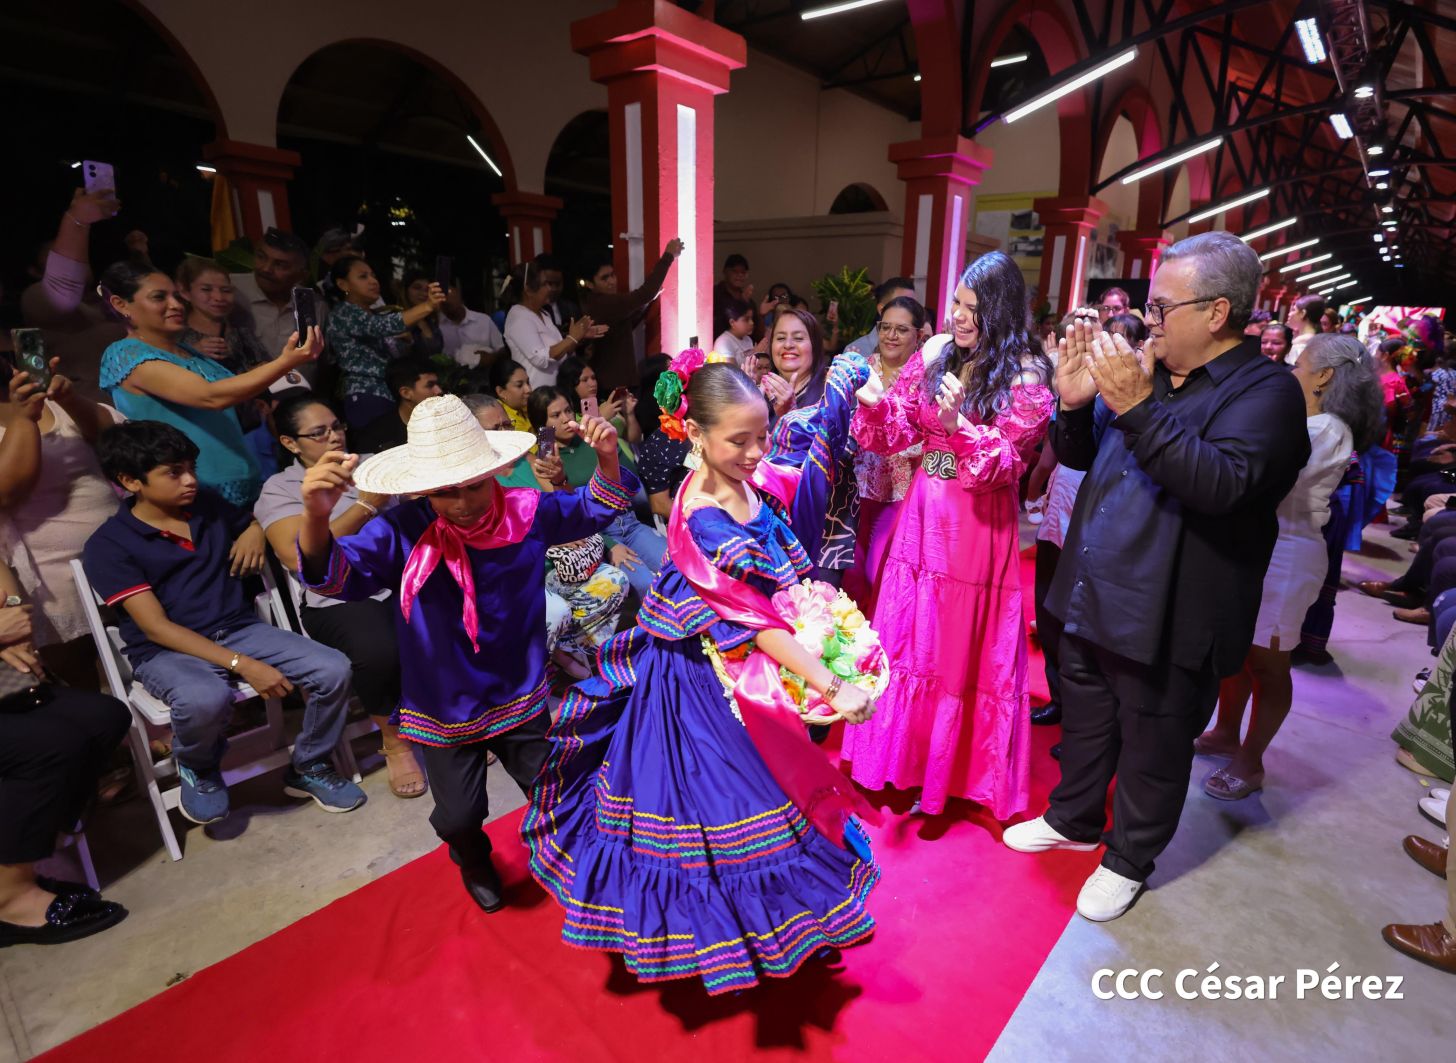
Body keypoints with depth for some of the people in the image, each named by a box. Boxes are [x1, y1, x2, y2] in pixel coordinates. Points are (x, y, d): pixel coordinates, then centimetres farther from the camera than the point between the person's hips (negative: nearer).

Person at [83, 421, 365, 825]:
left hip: (240, 628, 5)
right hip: (167, 651, -4)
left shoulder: (209, 504, 8)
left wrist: (254, 531, 5)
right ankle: (198, 769, -1)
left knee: (333, 669, -19)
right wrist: (241, 664, -24)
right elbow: (156, 627, -15)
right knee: (205, 700, -40)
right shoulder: (108, 545, -7)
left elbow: (252, 523, 33)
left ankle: (308, 768, 7)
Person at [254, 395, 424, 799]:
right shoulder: (280, 489, 5)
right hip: (339, 598, -3)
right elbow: (299, 557, -12)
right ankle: (394, 740, -4)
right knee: (377, 650, -34)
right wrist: (366, 506, -13)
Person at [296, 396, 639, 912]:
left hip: (521, 696, 2)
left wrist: (607, 461, -22)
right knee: (458, 816, 13)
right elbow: (336, 575, -31)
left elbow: (594, 508, -2)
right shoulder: (403, 531, -23)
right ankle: (474, 861, 54)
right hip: (445, 709, -1)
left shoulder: (527, 511, -14)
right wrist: (316, 517, -51)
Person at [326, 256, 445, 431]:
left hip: (392, 398, 8)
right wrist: (428, 305, -32)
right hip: (368, 401, -8)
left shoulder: (375, 316, 25)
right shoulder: (343, 312, -1)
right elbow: (383, 326, -22)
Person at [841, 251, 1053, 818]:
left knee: (961, 645, 7)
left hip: (980, 522, -4)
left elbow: (1005, 462, -16)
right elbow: (898, 432, 5)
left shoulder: (1026, 374, -10)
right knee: (906, 634, 14)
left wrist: (958, 425, -31)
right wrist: (876, 406, -15)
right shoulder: (935, 353, 2)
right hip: (922, 512, 5)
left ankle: (951, 773, 30)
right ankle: (905, 756, 36)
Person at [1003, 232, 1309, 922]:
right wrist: (1075, 404, -8)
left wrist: (1138, 407, -33)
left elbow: (1220, 484, -30)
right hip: (1093, 597, 6)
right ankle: (1074, 819, 45)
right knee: (1085, 721, 22)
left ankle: (1129, 859, 35)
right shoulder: (1148, 372, 6)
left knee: (1152, 748, 13)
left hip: (1167, 619, -6)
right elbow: (1079, 456, 12)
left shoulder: (1264, 391, -12)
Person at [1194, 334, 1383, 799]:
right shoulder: (1303, 423, 11)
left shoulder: (1327, 431, -17)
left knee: (1267, 663, 4)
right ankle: (1226, 733, 33)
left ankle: (1251, 761, 19)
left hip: (1286, 554, -8)